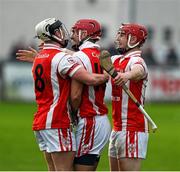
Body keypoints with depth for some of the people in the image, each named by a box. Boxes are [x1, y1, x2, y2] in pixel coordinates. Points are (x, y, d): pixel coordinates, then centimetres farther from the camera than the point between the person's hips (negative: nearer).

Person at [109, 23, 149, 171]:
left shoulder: (136, 61, -14)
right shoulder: (116, 60, 15)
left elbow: (138, 71, -36)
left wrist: (128, 75, -59)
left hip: (132, 129, -10)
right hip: (117, 129, 10)